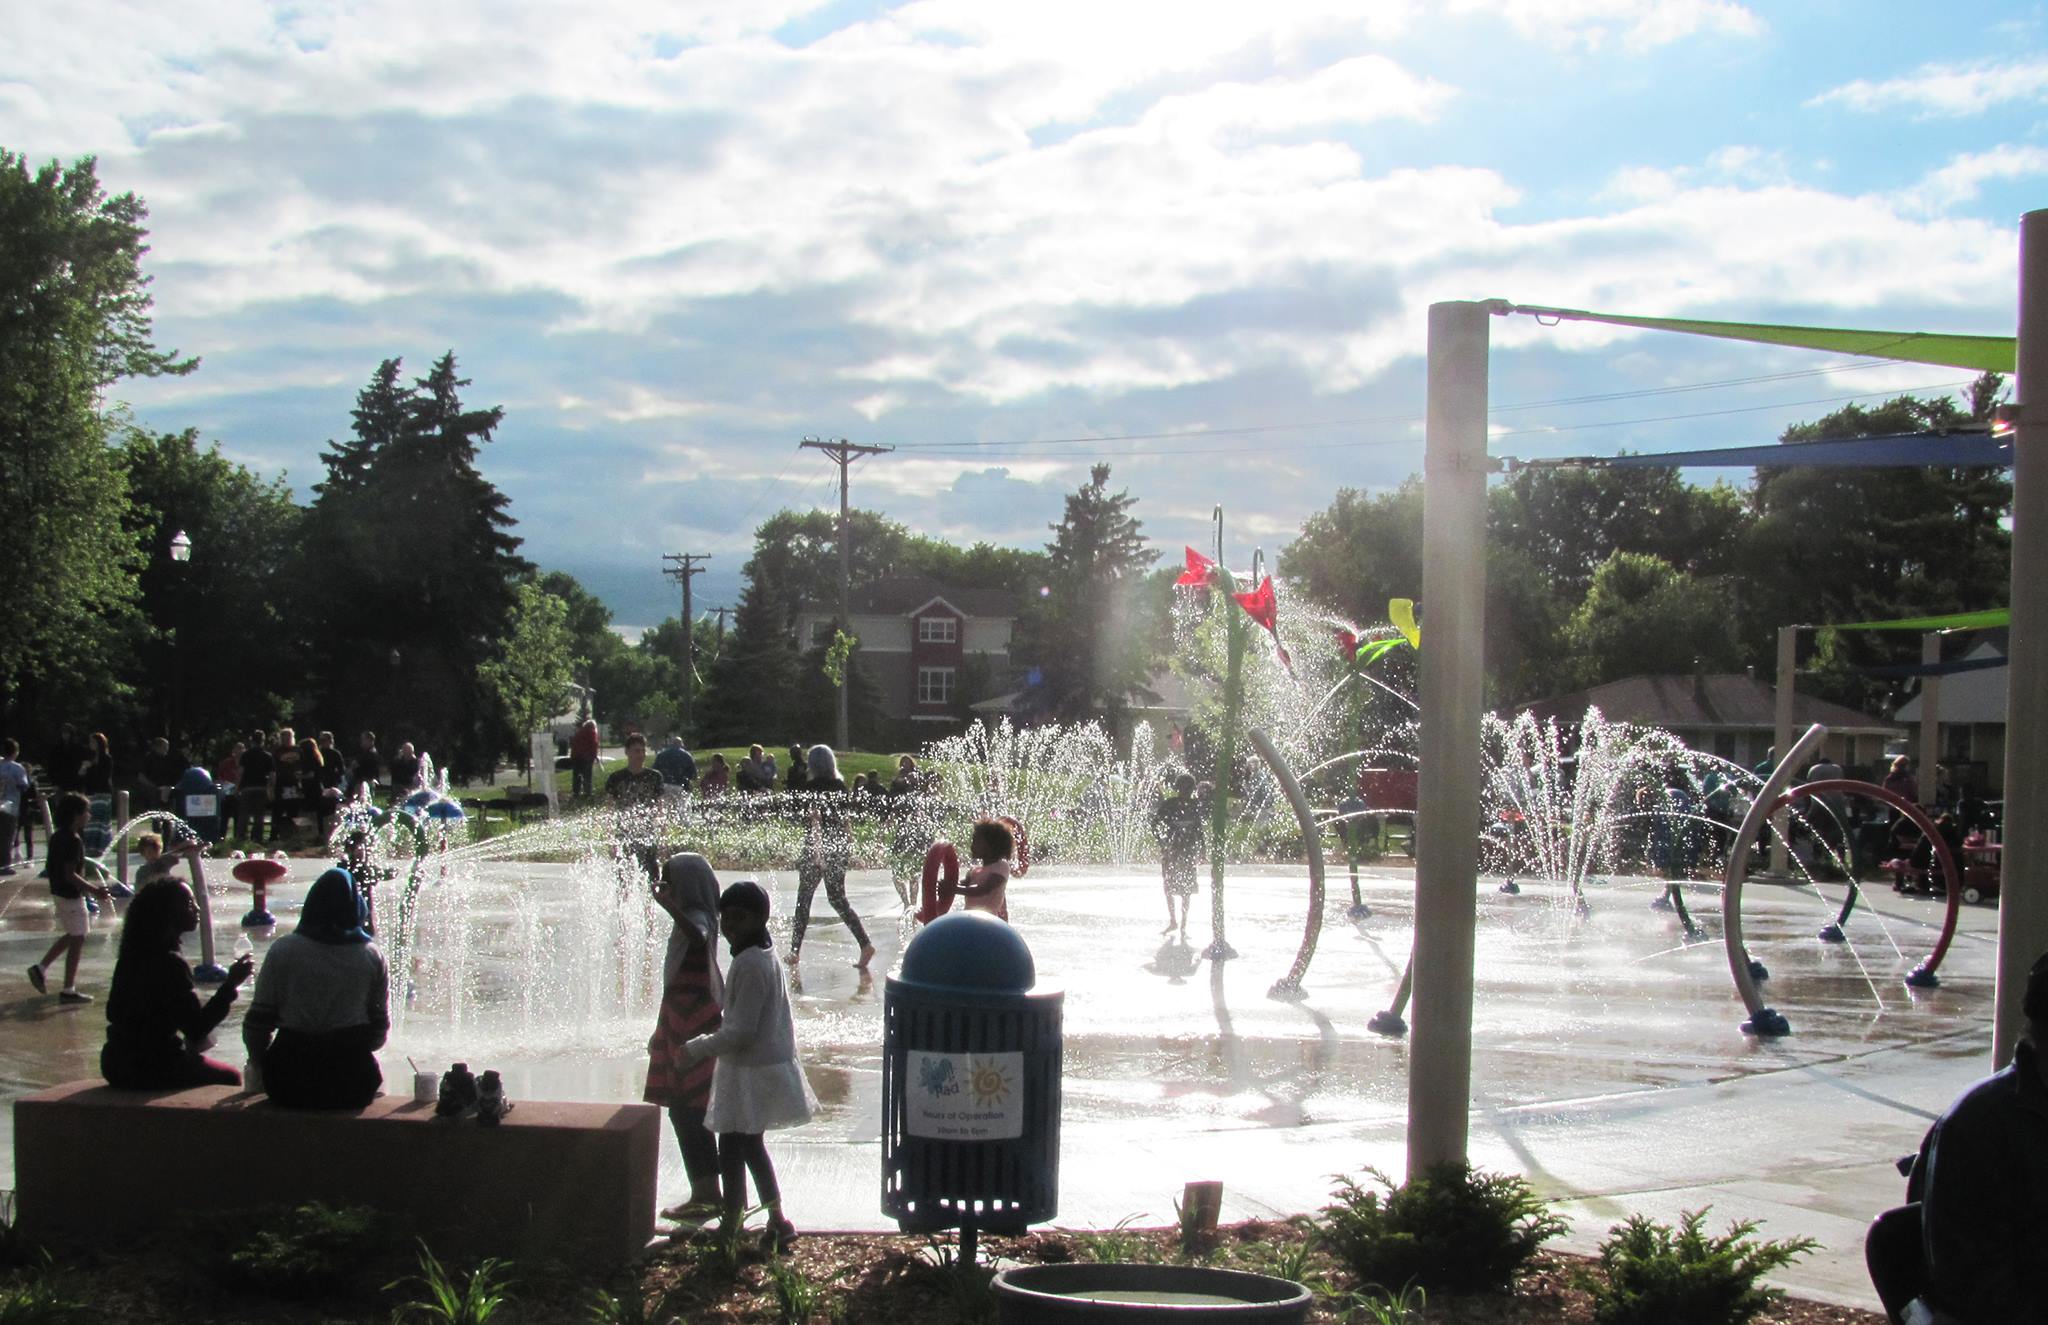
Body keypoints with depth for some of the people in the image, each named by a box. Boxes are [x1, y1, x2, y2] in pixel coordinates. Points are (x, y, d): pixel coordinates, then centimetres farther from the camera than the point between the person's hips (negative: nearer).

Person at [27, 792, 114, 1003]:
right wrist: (95, 891, -22)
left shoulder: (57, 837, 7)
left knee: (72, 935, 24)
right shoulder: (73, 840, -22)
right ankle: (68, 991, 5)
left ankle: (40, 968, 21)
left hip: (58, 891, 9)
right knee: (77, 940, 0)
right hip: (71, 895, -9)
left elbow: (49, 866, 15)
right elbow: (70, 875, -25)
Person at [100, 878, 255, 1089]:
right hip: (151, 1068, -9)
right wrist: (230, 985, -18)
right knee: (230, 1078, 9)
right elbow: (197, 1029, -21)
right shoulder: (170, 962, -20)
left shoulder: (133, 955, 7)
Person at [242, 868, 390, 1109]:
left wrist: (266, 1068, 15)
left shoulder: (284, 950, -3)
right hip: (353, 1083, 1)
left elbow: (257, 1024, -3)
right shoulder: (371, 956, 1)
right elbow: (380, 1029, 5)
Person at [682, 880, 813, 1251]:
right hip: (764, 1066, 10)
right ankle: (777, 1221, 28)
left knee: (732, 1150, 0)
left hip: (748, 1074, -10)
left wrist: (697, 1048, -14)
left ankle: (731, 1227, 8)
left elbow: (740, 1031, -24)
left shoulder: (749, 964, -24)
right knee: (752, 1146, 21)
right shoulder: (765, 956, 8)